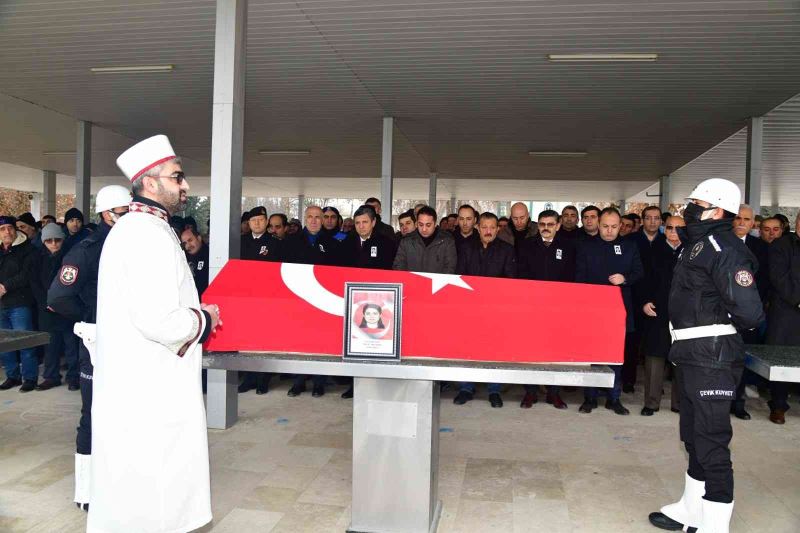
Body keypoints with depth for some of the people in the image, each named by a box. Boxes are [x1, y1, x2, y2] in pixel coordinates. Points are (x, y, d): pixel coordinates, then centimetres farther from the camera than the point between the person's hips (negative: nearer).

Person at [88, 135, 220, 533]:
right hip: (149, 393, -11)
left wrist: (192, 312, 14)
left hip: (134, 385, 11)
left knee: (130, 491, 20)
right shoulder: (149, 234, -20)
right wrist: (203, 318, -10)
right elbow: (160, 322, -28)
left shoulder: (130, 228, 14)